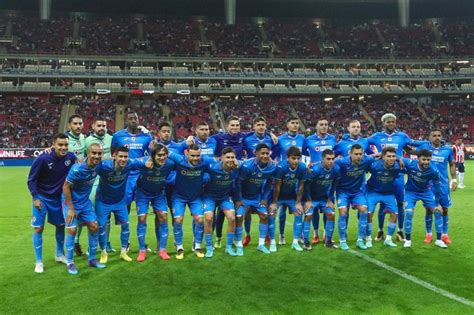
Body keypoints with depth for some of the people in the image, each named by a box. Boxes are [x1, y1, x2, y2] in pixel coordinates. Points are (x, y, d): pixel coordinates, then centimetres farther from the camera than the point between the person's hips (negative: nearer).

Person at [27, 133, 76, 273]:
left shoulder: (71, 157, -15)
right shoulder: (42, 159, -23)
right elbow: (31, 180, -13)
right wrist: (35, 198, -15)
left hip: (58, 198, 4)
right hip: (41, 198, -4)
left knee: (61, 225, 14)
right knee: (38, 228, -2)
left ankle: (59, 255, 35)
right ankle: (39, 262, 11)